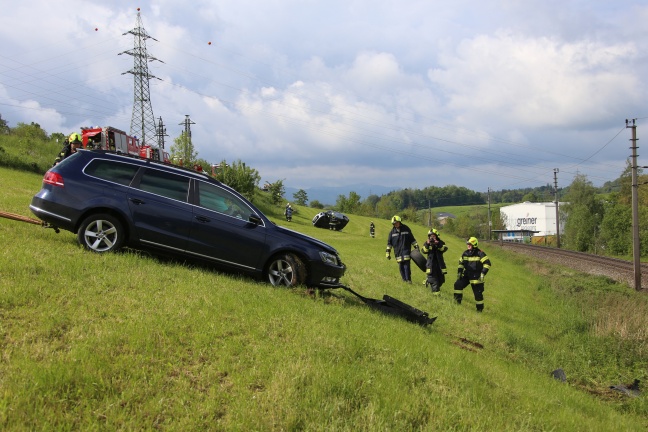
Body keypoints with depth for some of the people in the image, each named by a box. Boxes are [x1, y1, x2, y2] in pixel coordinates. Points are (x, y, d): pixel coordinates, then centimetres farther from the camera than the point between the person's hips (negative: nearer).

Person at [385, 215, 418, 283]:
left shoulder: (406, 229, 1)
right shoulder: (392, 231, 6)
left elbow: (412, 239, 8)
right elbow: (389, 243, 9)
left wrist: (416, 247, 5)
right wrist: (388, 253, 6)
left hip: (406, 251, -3)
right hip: (398, 252, 3)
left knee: (407, 265, -11)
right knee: (401, 266, 3)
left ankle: (408, 279, -4)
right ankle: (404, 279, 14)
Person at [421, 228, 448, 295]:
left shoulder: (440, 242, 3)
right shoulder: (427, 243, 3)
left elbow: (444, 248, -15)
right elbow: (424, 251, -13)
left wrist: (438, 244, -32)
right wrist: (427, 244, -30)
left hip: (440, 264, 3)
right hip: (431, 264, -3)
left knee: (441, 280, 14)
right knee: (434, 282, -11)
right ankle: (436, 293, -9)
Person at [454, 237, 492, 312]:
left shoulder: (480, 253, -12)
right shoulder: (465, 253, 6)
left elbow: (487, 263, -14)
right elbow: (461, 262, 20)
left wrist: (483, 273, -19)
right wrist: (459, 272, 12)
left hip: (476, 277, -6)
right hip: (467, 274, 6)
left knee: (478, 293, -1)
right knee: (458, 284, -7)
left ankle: (480, 308, 12)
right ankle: (457, 301, 2)